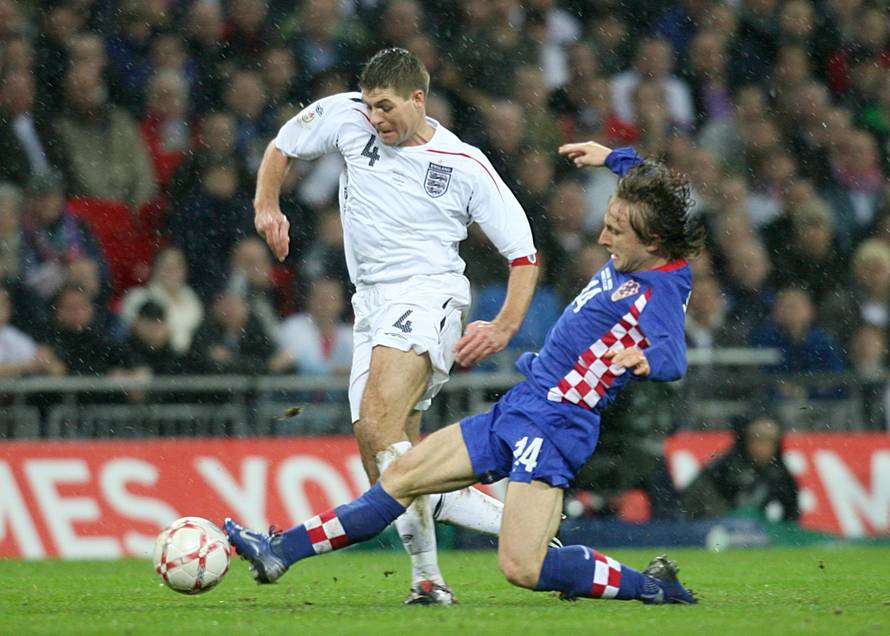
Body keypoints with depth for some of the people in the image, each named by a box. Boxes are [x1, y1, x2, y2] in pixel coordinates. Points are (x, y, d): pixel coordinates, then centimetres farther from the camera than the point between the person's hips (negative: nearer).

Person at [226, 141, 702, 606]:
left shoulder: (659, 292, -19)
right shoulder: (632, 259, 6)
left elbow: (674, 357, -40)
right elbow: (650, 188, 28)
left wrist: (645, 360, -60)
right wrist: (614, 158, 41)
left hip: (553, 428, -10)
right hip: (514, 411, 10)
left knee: (521, 569, -19)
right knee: (402, 476, 10)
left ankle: (652, 585, -1)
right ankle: (279, 552, 16)